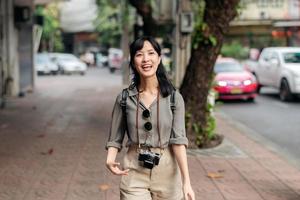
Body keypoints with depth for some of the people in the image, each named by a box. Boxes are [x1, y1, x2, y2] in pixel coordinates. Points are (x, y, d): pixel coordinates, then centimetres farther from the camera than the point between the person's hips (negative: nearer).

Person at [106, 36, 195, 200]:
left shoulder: (174, 97, -4)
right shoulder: (124, 98, -1)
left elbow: (178, 139, -10)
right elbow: (115, 139, 3)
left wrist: (186, 182, -18)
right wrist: (110, 160, -18)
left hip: (167, 172, 0)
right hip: (134, 173, 0)